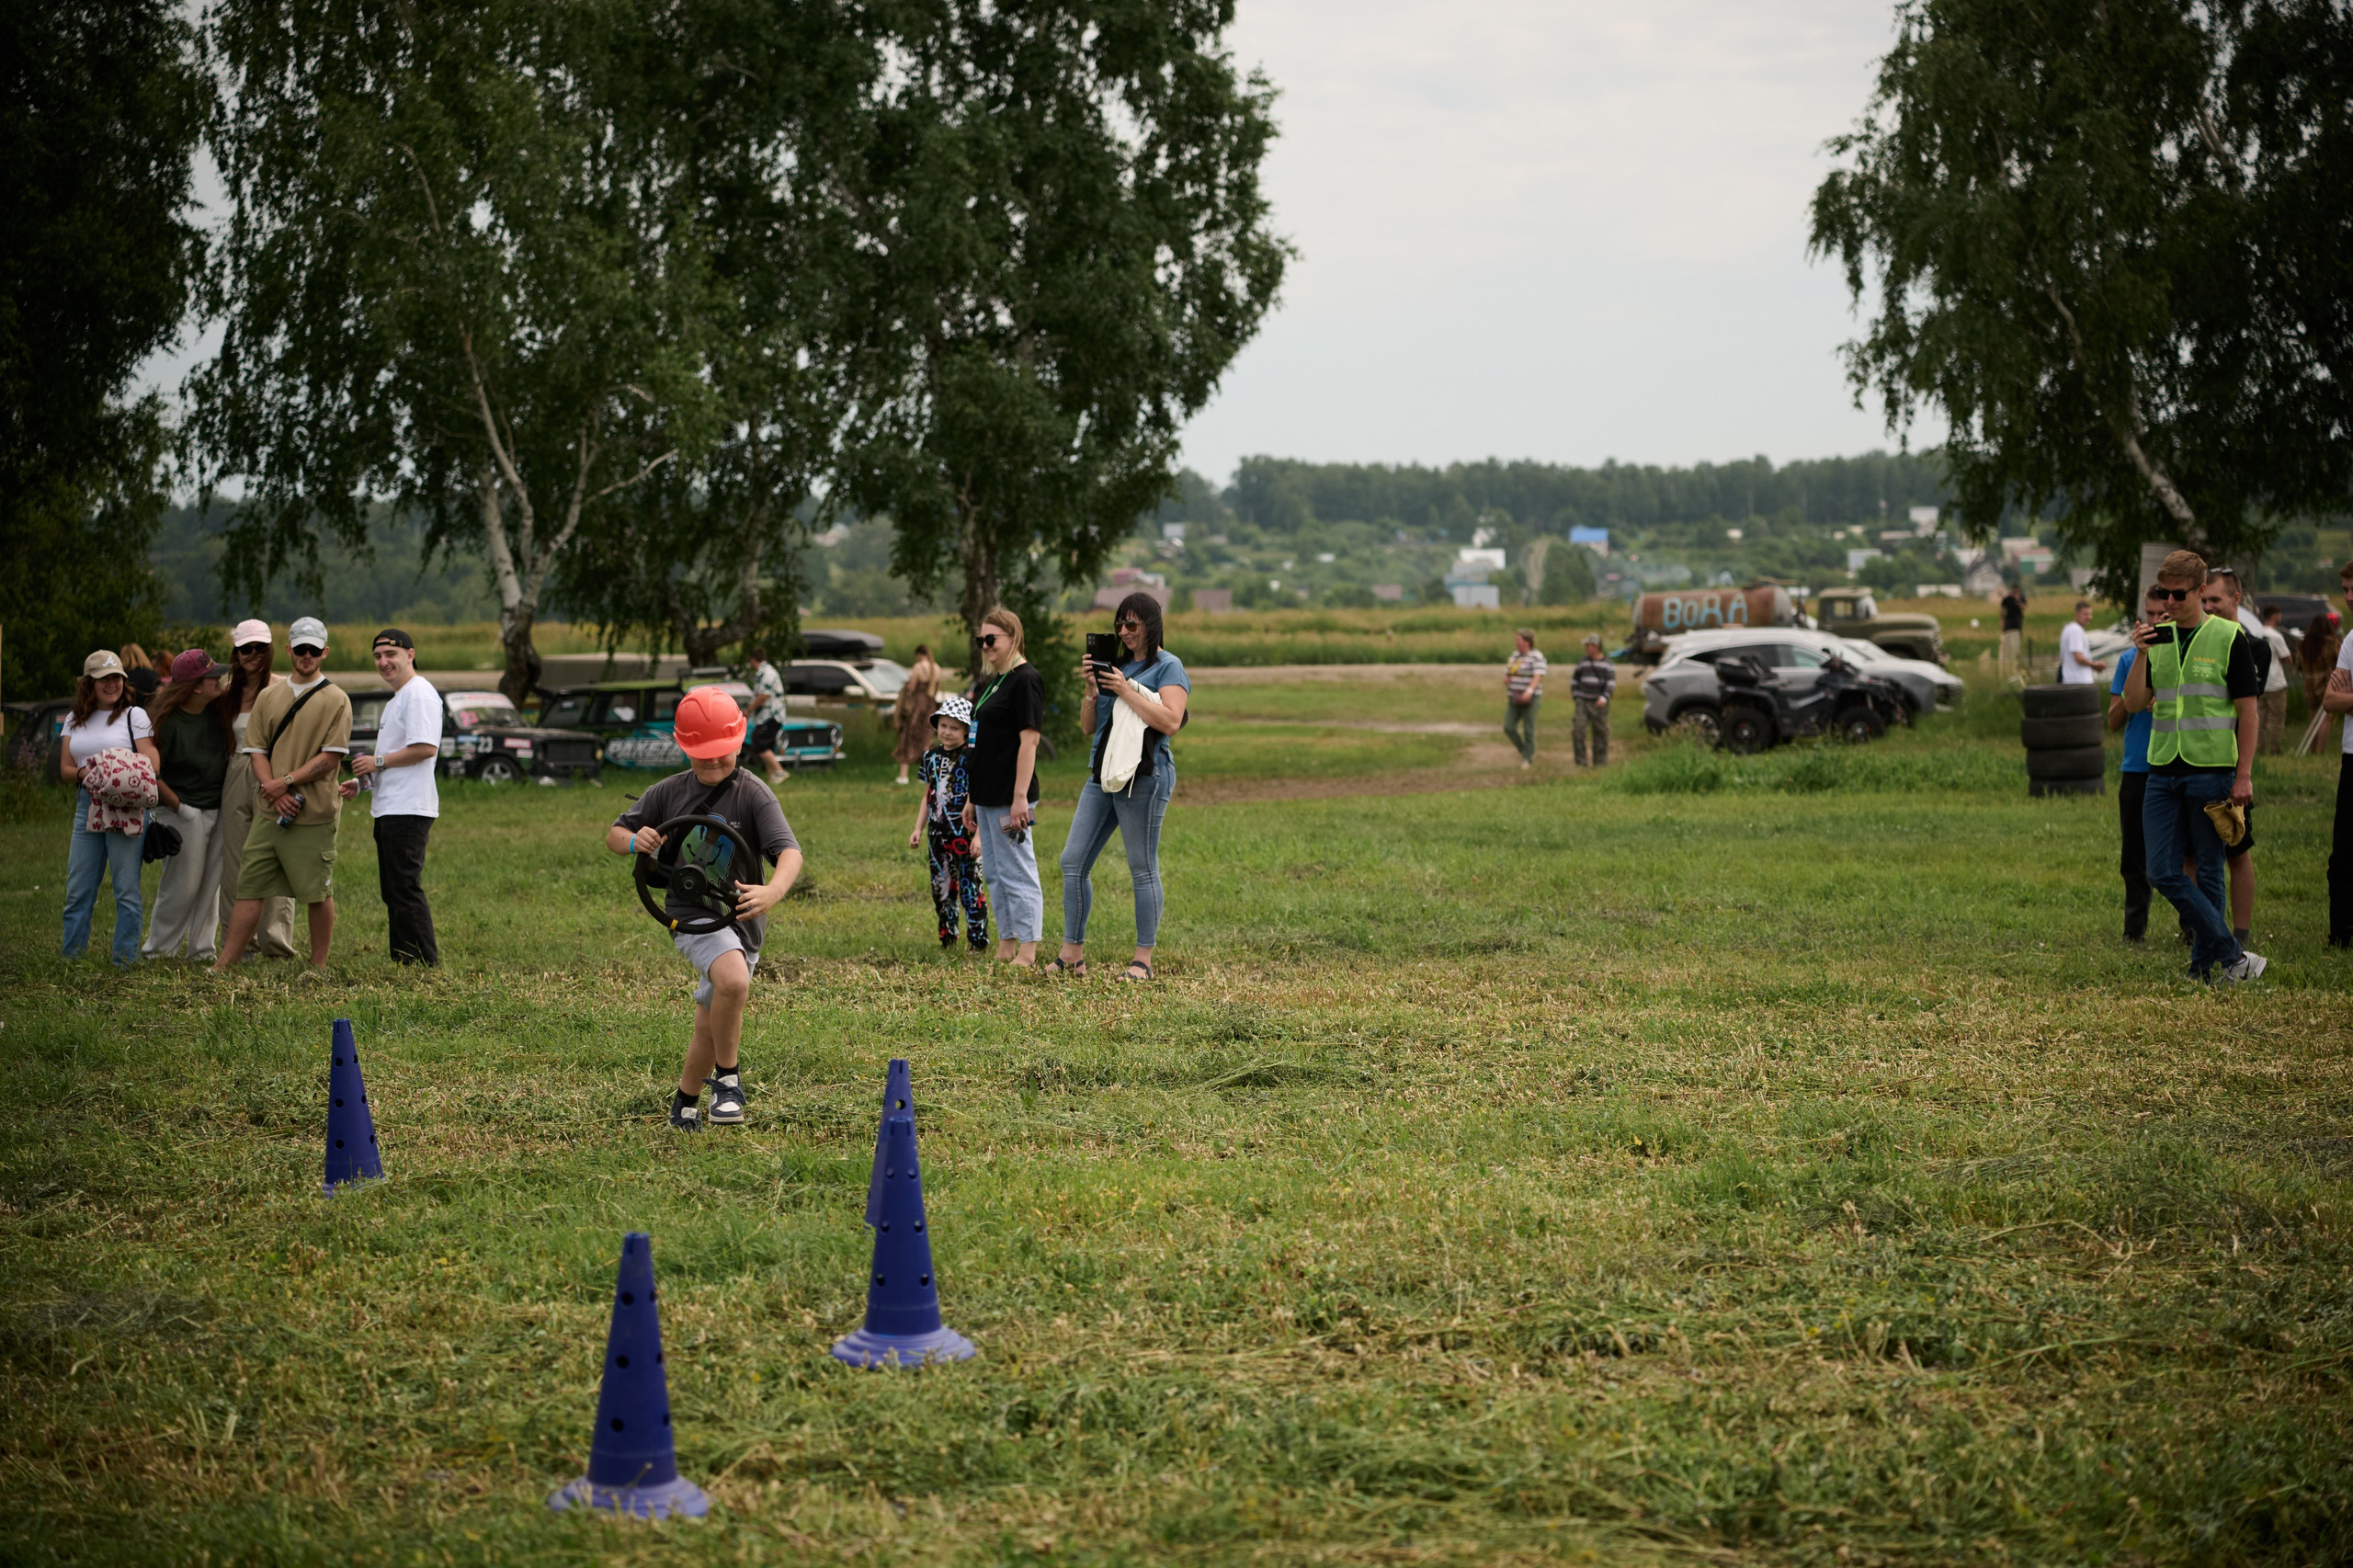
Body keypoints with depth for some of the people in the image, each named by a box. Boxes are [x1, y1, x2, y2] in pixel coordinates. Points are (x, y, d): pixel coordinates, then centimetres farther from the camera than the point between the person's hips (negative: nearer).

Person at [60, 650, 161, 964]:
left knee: (126, 888, -5)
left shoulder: (135, 715, 3)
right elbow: (64, 769, 12)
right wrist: (84, 774, -11)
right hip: (87, 808, 4)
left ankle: (126, 958, 0)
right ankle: (71, 957, 10)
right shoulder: (75, 720, 16)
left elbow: (151, 766, -5)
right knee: (77, 889, 3)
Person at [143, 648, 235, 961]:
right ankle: (159, 948, 7)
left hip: (218, 812, 6)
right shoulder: (168, 720, -14)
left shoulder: (218, 712, 4)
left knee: (211, 884, 8)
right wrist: (176, 805, -9)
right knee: (182, 885, -5)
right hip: (186, 812, -6)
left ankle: (203, 948, 16)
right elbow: (150, 771, -12)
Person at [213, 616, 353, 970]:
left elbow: (330, 758, -9)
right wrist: (274, 791, -8)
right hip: (269, 811, 5)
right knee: (249, 887, 4)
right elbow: (257, 751, 9)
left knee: (317, 893, 1)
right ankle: (224, 964, 5)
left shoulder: (335, 699, -1)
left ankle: (318, 967, 11)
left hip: (314, 813, -4)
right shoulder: (269, 698, 14)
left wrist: (286, 782, -14)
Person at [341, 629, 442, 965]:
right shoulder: (395, 700, 23)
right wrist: (362, 782, 17)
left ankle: (426, 967, -12)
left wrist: (378, 762, -13)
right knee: (392, 893, 12)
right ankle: (402, 964, 15)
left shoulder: (419, 693, -11)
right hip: (388, 809, 11)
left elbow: (425, 748, -22)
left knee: (405, 890, -13)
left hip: (408, 810, -11)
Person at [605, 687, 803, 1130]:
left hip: (739, 920, 1)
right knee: (734, 980, -32)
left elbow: (789, 851, -20)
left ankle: (685, 1105, 37)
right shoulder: (669, 793, 2)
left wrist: (773, 892, -41)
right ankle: (728, 1077, -13)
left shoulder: (753, 795, -8)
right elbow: (614, 834, 11)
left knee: (711, 1023, 12)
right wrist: (634, 840, -14)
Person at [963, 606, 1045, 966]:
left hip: (1009, 798, -10)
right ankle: (1005, 949, 19)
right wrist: (971, 800, 19)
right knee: (995, 875, 13)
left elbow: (1029, 739, -18)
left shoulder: (1025, 679, -11)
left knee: (1018, 874, -6)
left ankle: (1026, 954, -3)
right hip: (987, 796, 10)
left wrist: (1020, 797, -23)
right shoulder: (990, 682, 16)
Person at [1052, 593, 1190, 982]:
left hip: (1143, 776, -8)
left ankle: (1143, 960, 2)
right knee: (1073, 861, 3)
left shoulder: (1168, 667, -2)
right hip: (1102, 774, 8)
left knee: (1143, 869, -3)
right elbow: (1088, 726, 17)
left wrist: (1126, 691, -15)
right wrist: (1092, 688, 1)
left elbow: (1170, 722, -17)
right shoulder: (1117, 665, 18)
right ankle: (1072, 954, 8)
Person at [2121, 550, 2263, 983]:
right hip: (2163, 772, 5)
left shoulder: (2229, 638, -3)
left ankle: (2204, 964, 11)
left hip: (2211, 771, -5)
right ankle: (2230, 954, 0)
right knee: (2163, 873, -4)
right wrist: (2141, 654, -9)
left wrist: (2244, 775, -8)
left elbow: (2248, 710, -3)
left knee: (2208, 872, 2)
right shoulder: (2157, 638, 10)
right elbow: (2133, 704, 6)